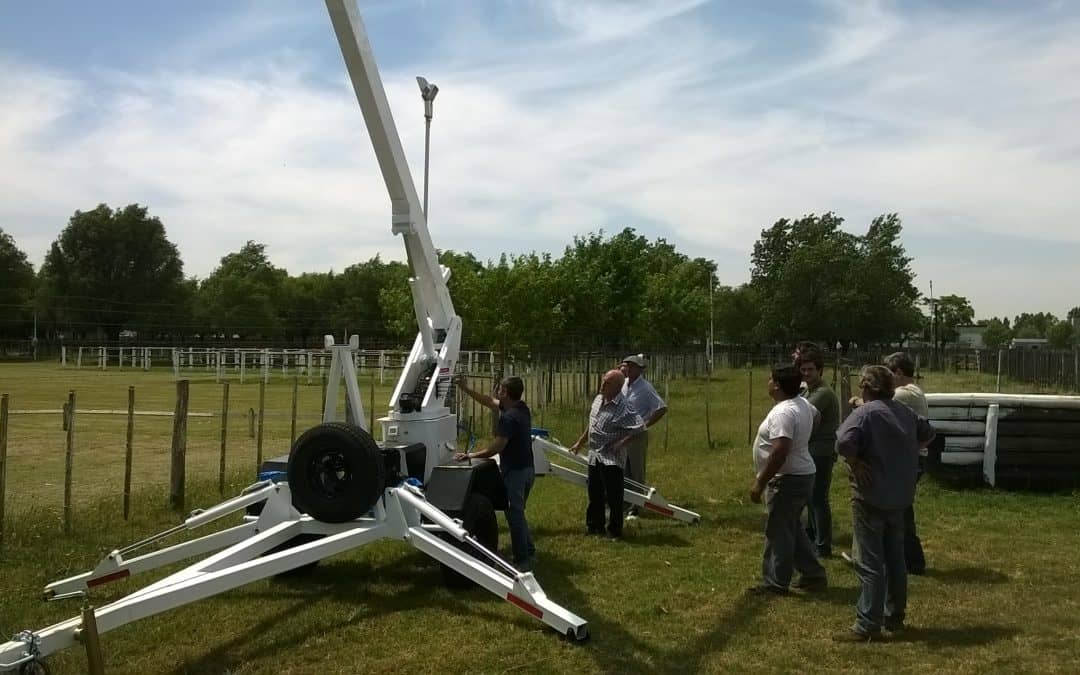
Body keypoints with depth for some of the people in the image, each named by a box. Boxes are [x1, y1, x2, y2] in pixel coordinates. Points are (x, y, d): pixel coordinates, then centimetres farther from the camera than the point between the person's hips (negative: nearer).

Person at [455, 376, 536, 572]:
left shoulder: (509, 417, -23)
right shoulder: (521, 408, 6)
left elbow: (496, 448, -22)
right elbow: (489, 401, 17)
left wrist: (470, 456, -12)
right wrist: (465, 389, 17)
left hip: (515, 471, -10)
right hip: (526, 469, 10)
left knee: (514, 516, -2)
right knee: (517, 514, 20)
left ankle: (522, 561, 3)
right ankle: (529, 554, 26)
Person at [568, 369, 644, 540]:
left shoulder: (623, 407, -20)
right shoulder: (598, 399, 7)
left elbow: (640, 427, -25)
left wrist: (621, 443, -23)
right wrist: (580, 443, 25)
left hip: (611, 459, -8)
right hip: (594, 455, 8)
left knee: (613, 496, -1)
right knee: (594, 493, 18)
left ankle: (614, 531, 11)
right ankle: (594, 525, 32)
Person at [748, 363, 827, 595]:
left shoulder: (783, 413, -25)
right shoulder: (803, 404, 6)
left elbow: (779, 452, -31)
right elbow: (815, 414, 31)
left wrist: (760, 483, -27)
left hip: (787, 480, -10)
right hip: (802, 475, 10)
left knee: (779, 533, 0)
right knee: (793, 529, 21)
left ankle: (775, 583, 9)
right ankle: (813, 575, 26)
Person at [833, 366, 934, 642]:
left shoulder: (865, 413, -16)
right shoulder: (904, 411, 7)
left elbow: (844, 442, -31)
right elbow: (927, 433, 24)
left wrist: (855, 464, -16)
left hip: (871, 497, -7)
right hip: (900, 496, 7)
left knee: (870, 563, -4)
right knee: (895, 558, 18)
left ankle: (867, 626, -2)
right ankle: (895, 617, 29)